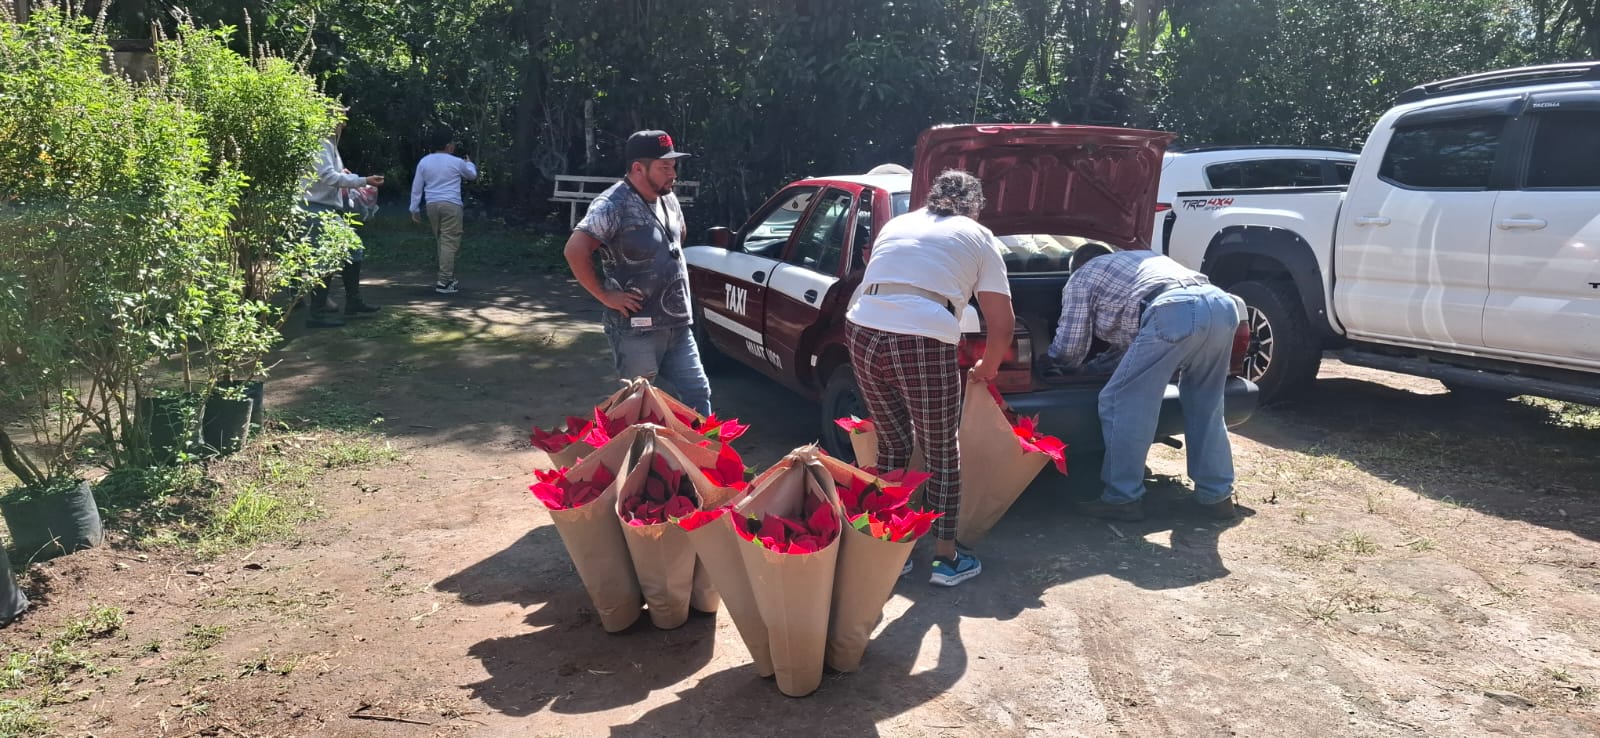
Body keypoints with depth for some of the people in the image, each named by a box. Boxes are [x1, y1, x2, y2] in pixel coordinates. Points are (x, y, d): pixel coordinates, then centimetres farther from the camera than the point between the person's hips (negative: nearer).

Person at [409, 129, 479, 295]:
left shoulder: (424, 162, 8)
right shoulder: (456, 162, -3)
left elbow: (416, 187, 8)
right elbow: (472, 175, 17)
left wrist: (415, 209, 15)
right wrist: (469, 163, 38)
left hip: (432, 205, 5)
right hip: (451, 205, -5)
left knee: (442, 242, 16)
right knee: (449, 243, -6)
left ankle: (448, 278, 22)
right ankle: (444, 282, -10)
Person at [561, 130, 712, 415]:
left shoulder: (668, 199, 8)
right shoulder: (613, 205, -18)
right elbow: (575, 250, -26)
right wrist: (605, 295, -19)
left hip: (678, 326, 7)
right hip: (636, 330, -7)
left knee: (697, 394, 10)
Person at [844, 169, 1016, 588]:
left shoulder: (898, 224, 27)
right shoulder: (978, 237, 15)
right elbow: (1003, 324, 11)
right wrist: (988, 367, 28)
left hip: (862, 333, 5)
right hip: (923, 344, -4)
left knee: (893, 446, 22)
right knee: (942, 453, 15)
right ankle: (946, 558, 24)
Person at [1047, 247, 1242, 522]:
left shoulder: (1082, 278, 24)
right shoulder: (1142, 258, 44)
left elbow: (1068, 348, 20)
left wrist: (1061, 363, 42)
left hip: (1174, 313, -7)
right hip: (1222, 306, 8)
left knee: (1124, 403, 5)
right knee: (1205, 407, 23)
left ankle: (1123, 499, 11)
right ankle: (1217, 496, 28)